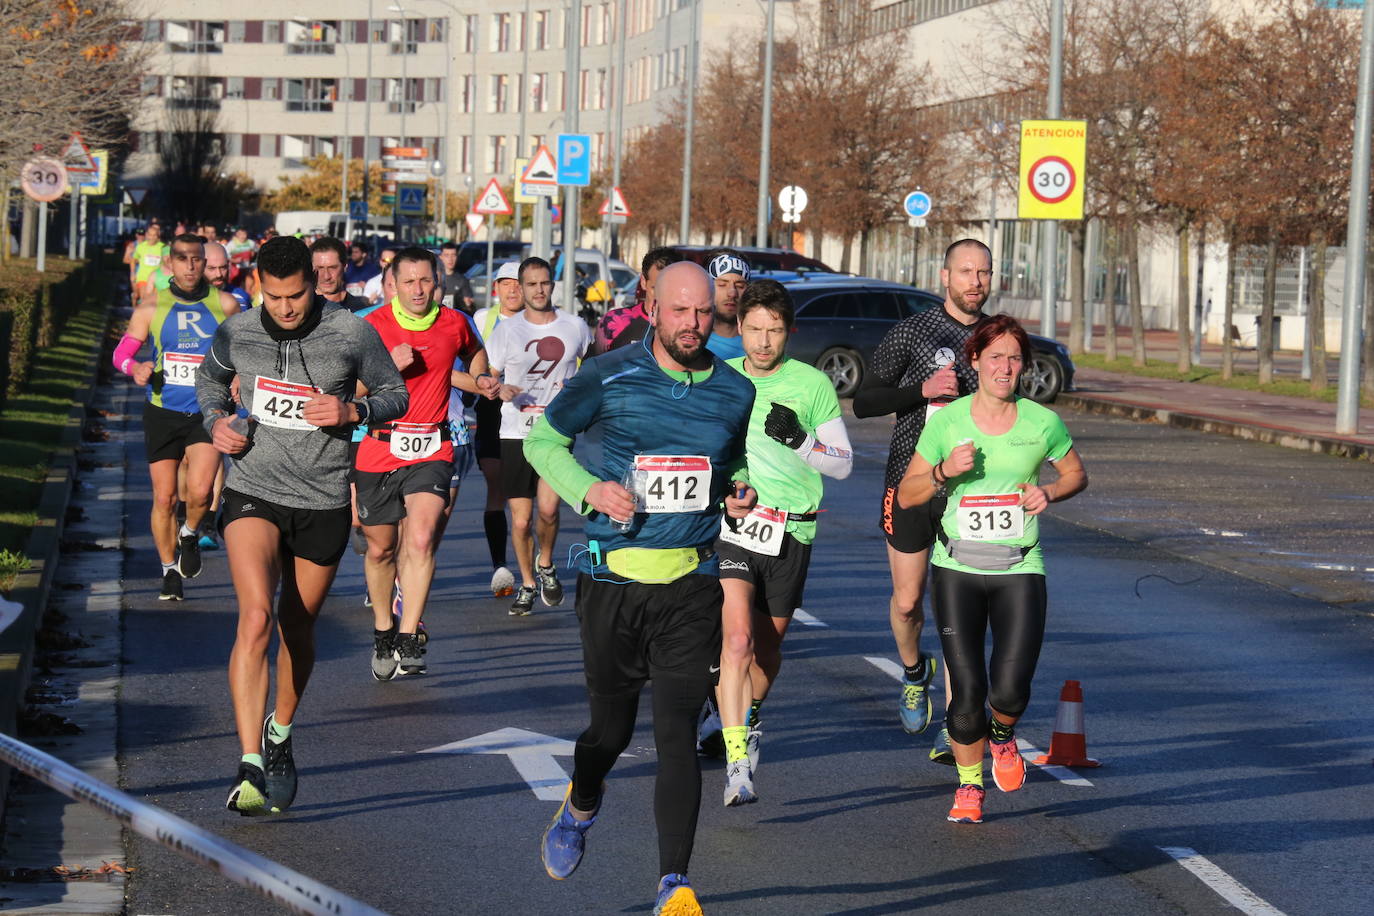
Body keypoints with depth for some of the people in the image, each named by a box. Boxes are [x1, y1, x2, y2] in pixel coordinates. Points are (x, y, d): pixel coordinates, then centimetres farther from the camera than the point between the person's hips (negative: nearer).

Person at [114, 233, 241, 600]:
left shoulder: (224, 304, 1)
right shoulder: (152, 305, 1)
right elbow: (122, 351, 3)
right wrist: (136, 367, -18)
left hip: (206, 412, -1)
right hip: (162, 413, 1)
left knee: (200, 490, -19)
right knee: (164, 497, 2)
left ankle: (190, 535, 14)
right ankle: (170, 572, 21)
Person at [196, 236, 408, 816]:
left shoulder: (352, 334, -8)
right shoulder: (237, 334, -2)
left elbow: (396, 394, 4)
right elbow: (210, 377, 19)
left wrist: (353, 411, -16)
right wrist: (216, 419, -1)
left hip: (323, 502, 1)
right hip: (254, 492, 0)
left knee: (298, 630, 14)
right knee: (256, 619, -21)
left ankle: (280, 735, 41)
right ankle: (250, 766, -24)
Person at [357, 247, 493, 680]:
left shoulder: (454, 323, 3)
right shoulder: (373, 326, -4)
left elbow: (474, 352, 28)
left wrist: (479, 379, 8)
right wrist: (390, 366, -20)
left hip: (431, 452, 0)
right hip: (378, 452, 0)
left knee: (421, 539, -21)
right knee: (380, 549, 12)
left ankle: (408, 641, -21)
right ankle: (383, 630, 35)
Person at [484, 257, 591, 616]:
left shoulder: (575, 328, 5)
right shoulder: (506, 330, 2)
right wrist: (501, 391, -16)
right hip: (515, 433, 0)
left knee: (548, 508, -18)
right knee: (521, 520, 0)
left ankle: (546, 565, 11)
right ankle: (527, 585, 22)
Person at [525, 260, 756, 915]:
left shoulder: (735, 391, 5)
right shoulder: (608, 379, -4)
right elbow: (541, 440, 7)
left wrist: (739, 489, 2)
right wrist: (588, 489, -10)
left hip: (692, 586, 1)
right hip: (613, 580, -1)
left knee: (678, 733, -8)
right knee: (611, 728, 11)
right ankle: (580, 808, 45)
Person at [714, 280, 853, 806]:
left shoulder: (813, 384, 0)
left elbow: (843, 463, 1)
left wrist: (800, 440, -15)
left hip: (791, 533, 1)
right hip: (730, 526, 0)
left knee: (767, 646, 13)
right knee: (736, 639, -19)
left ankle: (750, 717, 45)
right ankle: (737, 763, -22)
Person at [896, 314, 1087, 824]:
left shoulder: (1042, 423, 0)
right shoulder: (947, 422, -1)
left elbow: (1076, 473, 17)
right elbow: (906, 495, 5)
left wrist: (1050, 492, -4)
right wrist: (945, 472, -14)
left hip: (1019, 571, 0)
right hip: (957, 569, 0)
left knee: (1009, 691, -13)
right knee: (966, 691, -5)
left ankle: (1003, 735, 25)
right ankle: (968, 785, 20)